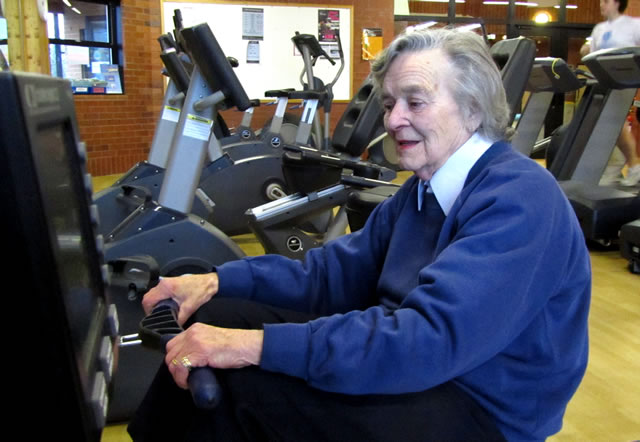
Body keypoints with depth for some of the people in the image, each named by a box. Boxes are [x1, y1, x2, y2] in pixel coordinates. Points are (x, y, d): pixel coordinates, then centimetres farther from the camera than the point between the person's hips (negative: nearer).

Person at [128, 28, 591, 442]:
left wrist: (255, 345, -34)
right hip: (418, 368, 8)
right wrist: (218, 280, -5)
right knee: (214, 318, -3)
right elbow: (337, 269, 8)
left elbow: (430, 339, -32)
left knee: (241, 383, -26)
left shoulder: (520, 198, -20)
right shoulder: (424, 188, 10)